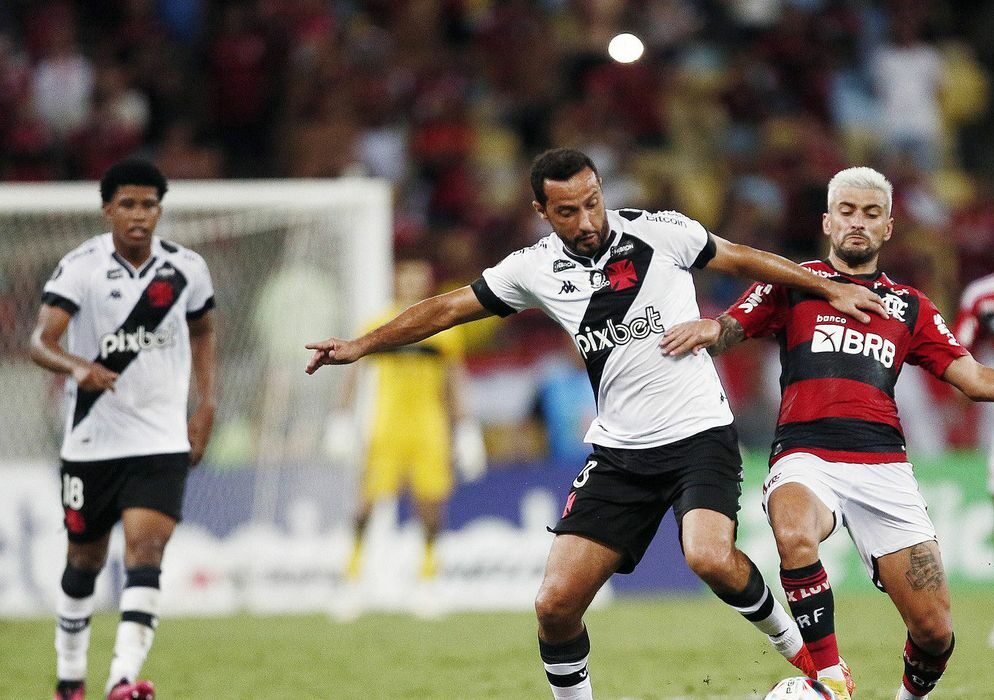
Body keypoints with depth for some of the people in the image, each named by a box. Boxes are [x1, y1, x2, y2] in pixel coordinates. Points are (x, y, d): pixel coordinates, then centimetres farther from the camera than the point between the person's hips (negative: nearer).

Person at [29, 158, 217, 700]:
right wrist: (77, 366, -41)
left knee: (145, 549, -18)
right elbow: (40, 341, -20)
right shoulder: (80, 267, -9)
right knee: (84, 561, 13)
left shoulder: (186, 269, 0)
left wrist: (206, 405, 11)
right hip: (92, 440, 0)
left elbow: (202, 331, 20)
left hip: (162, 440, 0)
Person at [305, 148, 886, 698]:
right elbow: (450, 308, 12)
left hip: (700, 433, -4)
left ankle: (799, 648, -5)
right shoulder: (537, 268, 2)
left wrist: (831, 289, 11)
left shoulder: (661, 232, -6)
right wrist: (362, 345, 12)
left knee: (712, 558, -31)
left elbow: (742, 259, 8)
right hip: (619, 452, 4)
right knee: (556, 604, -7)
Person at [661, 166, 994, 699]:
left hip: (884, 466, 2)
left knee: (934, 631, -7)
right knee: (795, 535, -39)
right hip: (806, 455, -2)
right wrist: (708, 329, -18)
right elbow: (728, 331, 6)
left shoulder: (910, 307, 22)